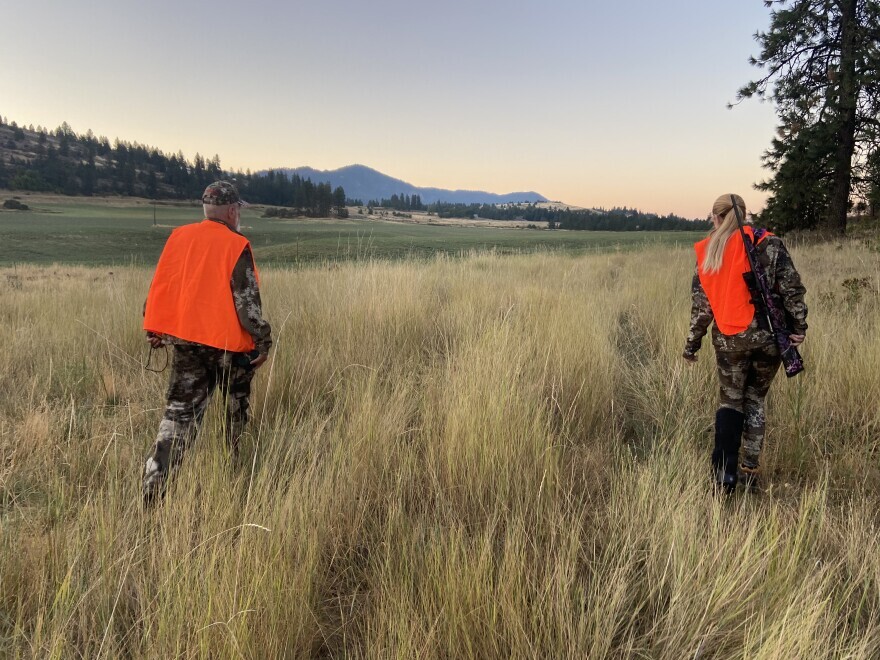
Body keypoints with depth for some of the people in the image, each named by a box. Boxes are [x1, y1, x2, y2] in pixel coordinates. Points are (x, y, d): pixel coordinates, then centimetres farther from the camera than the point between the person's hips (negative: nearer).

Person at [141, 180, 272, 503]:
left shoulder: (178, 237, 3)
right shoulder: (236, 246, -13)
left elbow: (159, 287, 7)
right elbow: (247, 300, -14)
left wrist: (154, 329, 16)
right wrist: (263, 340, -6)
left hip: (185, 341, 4)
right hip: (229, 344, -4)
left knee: (179, 413, 8)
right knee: (236, 406, 18)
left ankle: (153, 484, -2)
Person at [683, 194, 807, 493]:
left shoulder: (707, 253, 1)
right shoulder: (768, 243, -2)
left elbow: (701, 305, 1)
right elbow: (791, 287, -8)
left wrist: (691, 344, 8)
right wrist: (799, 325, -2)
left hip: (729, 340, 0)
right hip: (768, 336, 0)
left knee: (731, 402, 13)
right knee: (755, 400, 15)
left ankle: (724, 474, 1)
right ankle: (750, 470, 17)